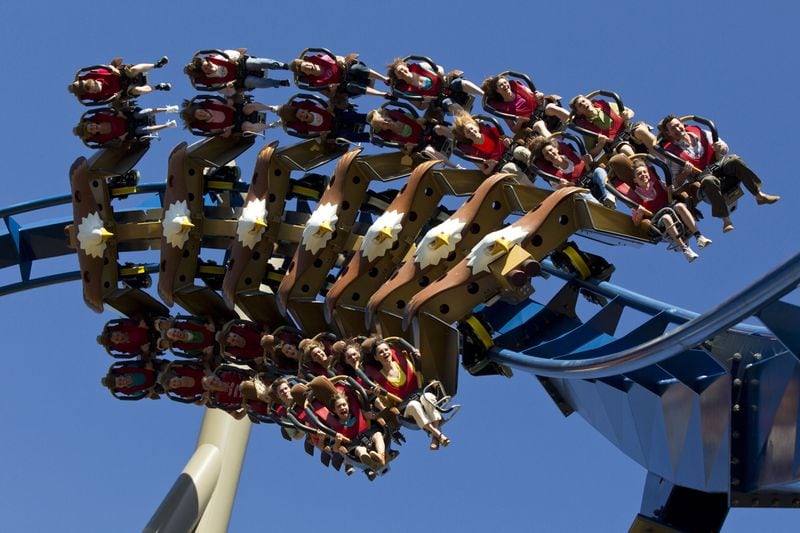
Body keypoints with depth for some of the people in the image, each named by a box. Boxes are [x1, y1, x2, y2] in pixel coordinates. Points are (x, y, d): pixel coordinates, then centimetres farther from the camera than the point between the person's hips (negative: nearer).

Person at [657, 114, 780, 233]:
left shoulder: (699, 133, 12)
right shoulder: (671, 152, 1)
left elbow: (724, 149, 18)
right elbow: (676, 183, -2)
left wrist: (720, 149, -5)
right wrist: (686, 172, -21)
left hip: (719, 166, 4)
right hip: (701, 177, -4)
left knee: (734, 160, -27)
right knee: (710, 181, -39)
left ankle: (759, 195, -23)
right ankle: (726, 220, -40)